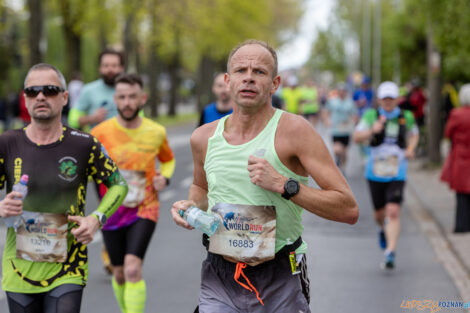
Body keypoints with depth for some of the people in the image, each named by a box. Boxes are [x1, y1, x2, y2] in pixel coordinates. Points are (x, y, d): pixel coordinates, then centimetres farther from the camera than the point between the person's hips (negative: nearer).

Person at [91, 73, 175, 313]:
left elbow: (168, 159, 19)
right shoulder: (102, 132, -7)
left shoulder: (156, 132, -3)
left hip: (144, 210, -1)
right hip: (112, 211, 1)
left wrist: (165, 178, -2)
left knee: (133, 269, -19)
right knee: (119, 274, 11)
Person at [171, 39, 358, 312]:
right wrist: (192, 205, 5)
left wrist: (282, 184, -22)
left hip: (280, 284, -3)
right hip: (219, 281, 3)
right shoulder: (203, 138, 4)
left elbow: (348, 210, -14)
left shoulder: (294, 130, -10)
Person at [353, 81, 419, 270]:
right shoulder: (371, 115, -3)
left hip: (397, 174, -1)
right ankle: (384, 230, 47)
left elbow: (414, 134, 21)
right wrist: (372, 130, -29)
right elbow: (357, 138, -10)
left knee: (393, 212, -16)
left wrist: (411, 149, 1)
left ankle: (390, 253, -16)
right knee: (380, 214, 12)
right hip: (375, 173, 1)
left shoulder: (406, 117, 2)